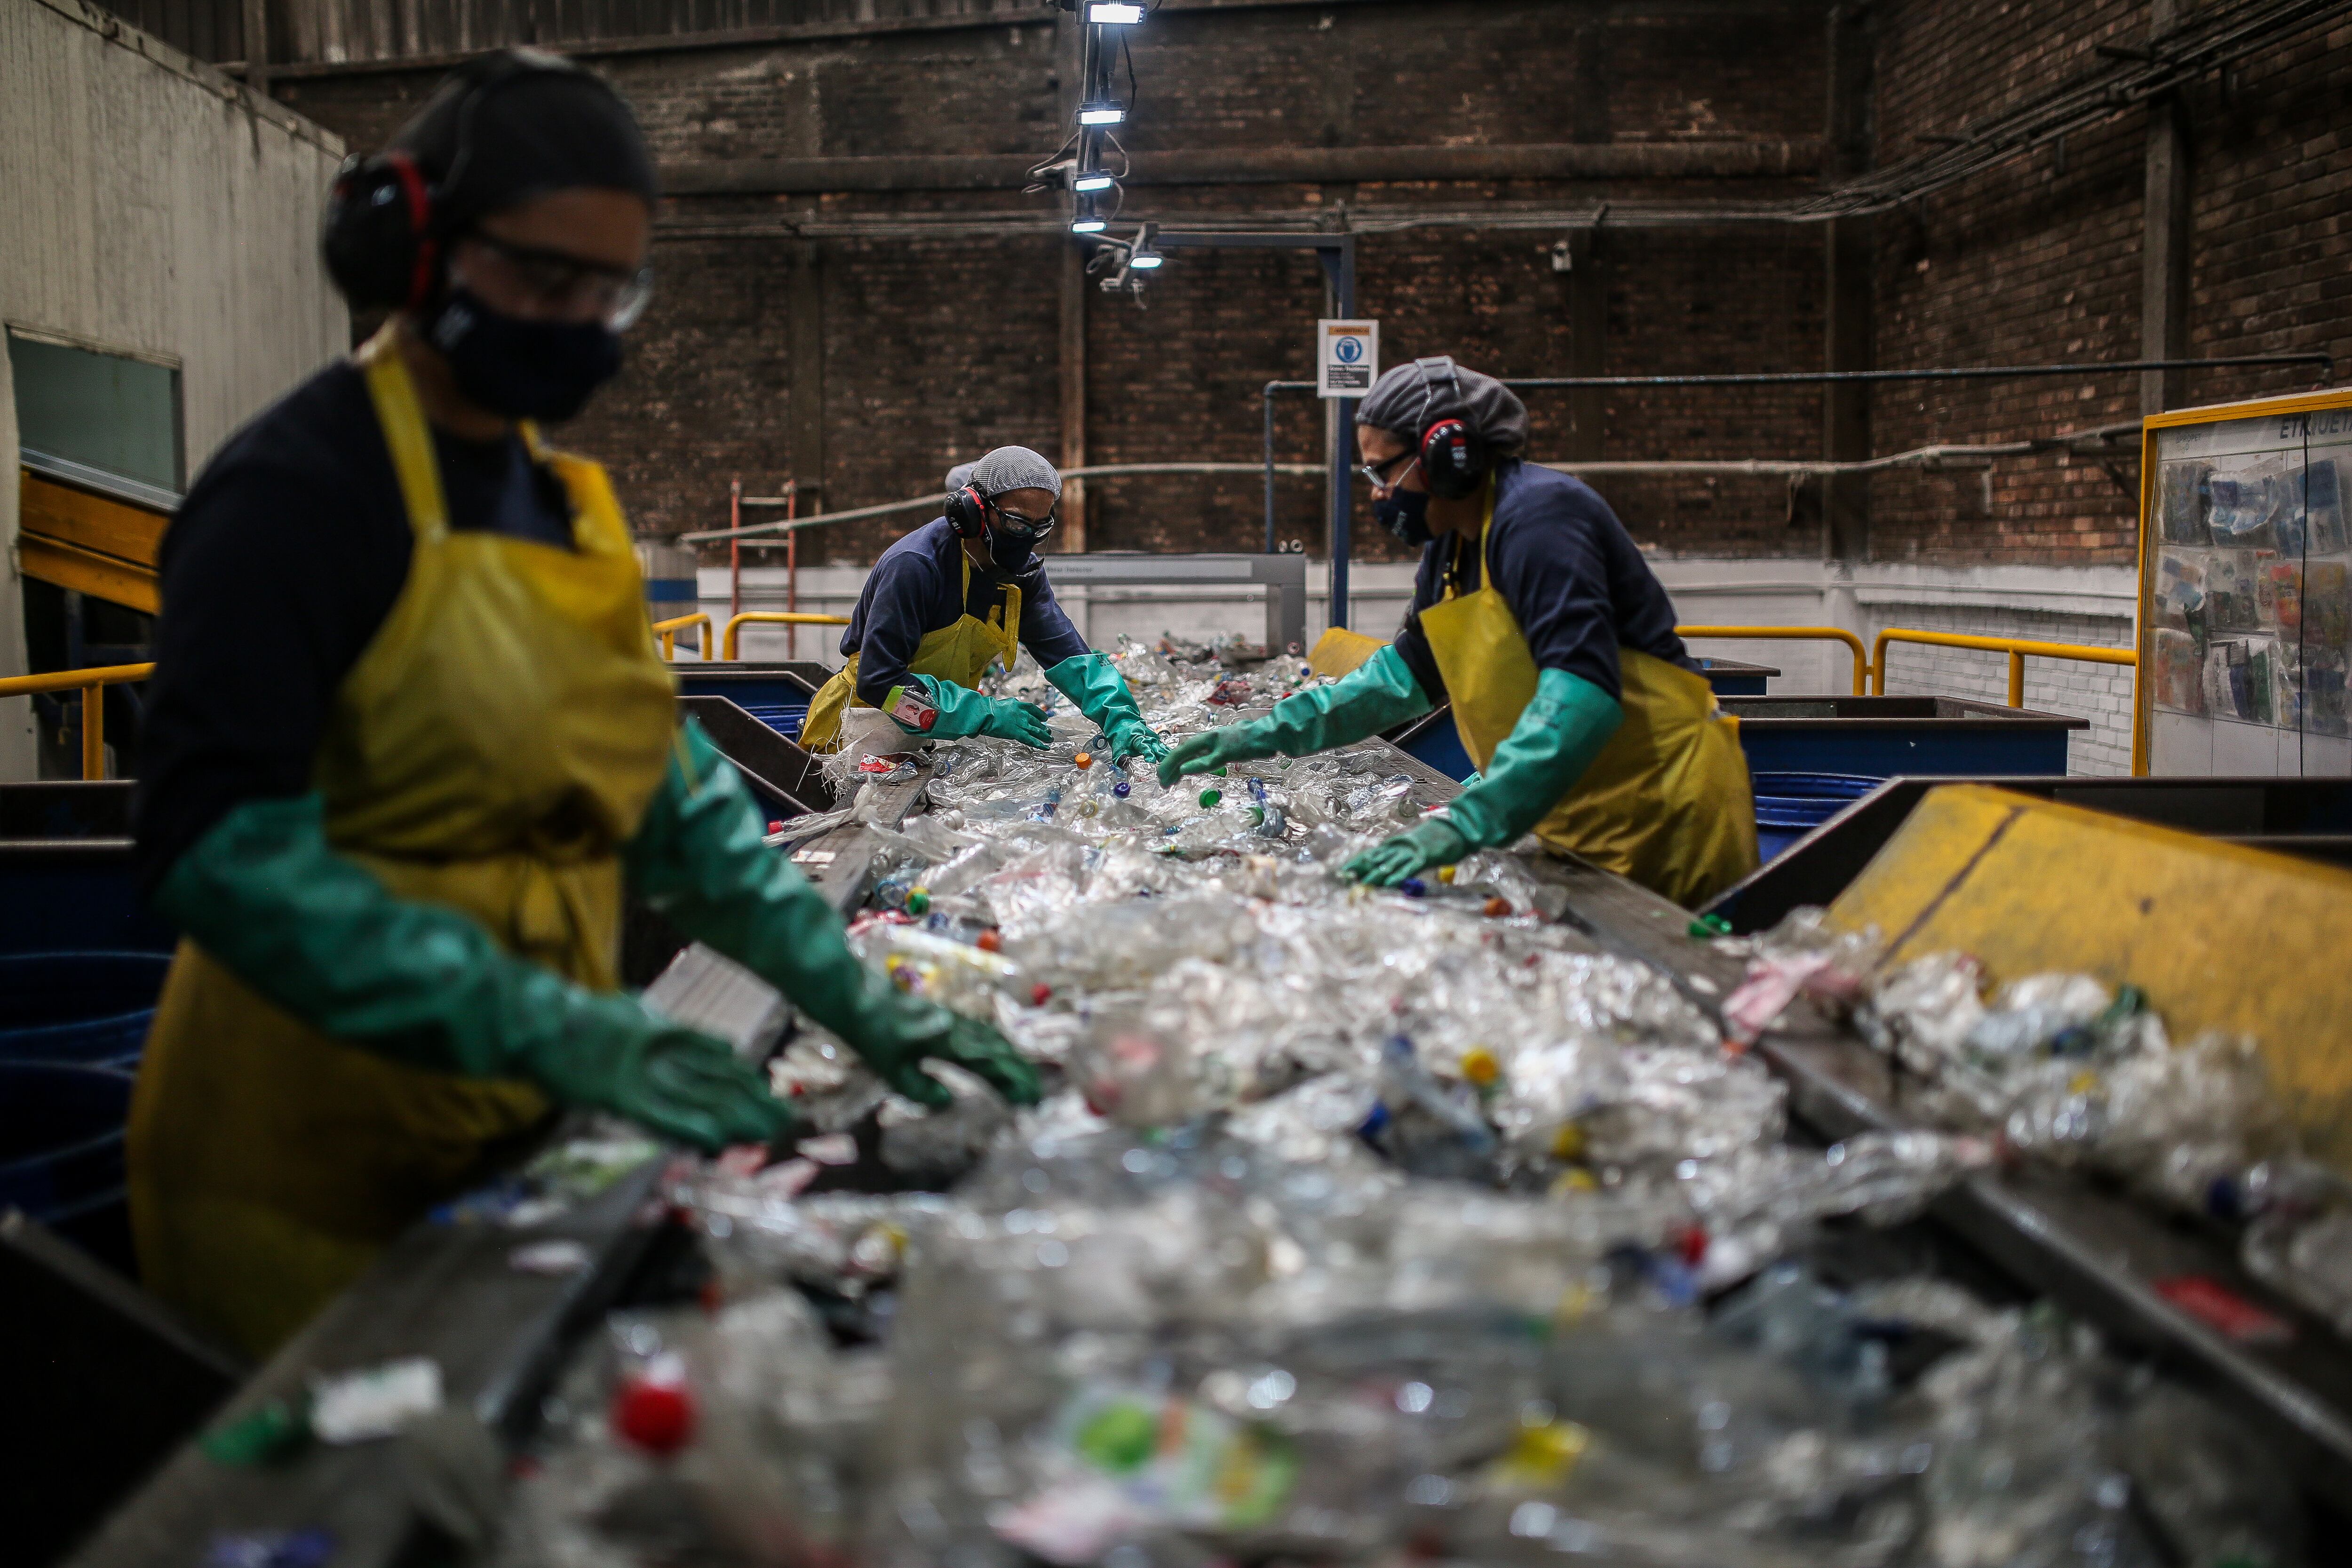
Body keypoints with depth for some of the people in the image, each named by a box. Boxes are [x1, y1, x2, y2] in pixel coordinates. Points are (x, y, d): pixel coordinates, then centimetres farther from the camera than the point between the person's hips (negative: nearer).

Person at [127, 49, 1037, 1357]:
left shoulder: (563, 497, 9)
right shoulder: (301, 490, -15)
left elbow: (663, 784, 11)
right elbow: (223, 842, -25)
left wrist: (845, 990, 0)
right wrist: (550, 1029, -33)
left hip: (519, 1136, 7)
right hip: (323, 1170, -7)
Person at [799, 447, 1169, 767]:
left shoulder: (1023, 573, -4)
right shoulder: (913, 566, -26)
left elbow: (1067, 651, -6)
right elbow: (879, 682, -28)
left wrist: (1121, 720, -25)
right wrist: (987, 714, -32)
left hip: (945, 729, 6)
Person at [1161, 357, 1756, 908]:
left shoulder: (1539, 516, -20)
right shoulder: (1450, 548, 10)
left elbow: (1583, 692, -32)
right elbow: (1408, 673, 22)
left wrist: (1468, 824, -40)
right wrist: (1267, 734, 11)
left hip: (1663, 812, -9)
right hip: (1583, 832, 9)